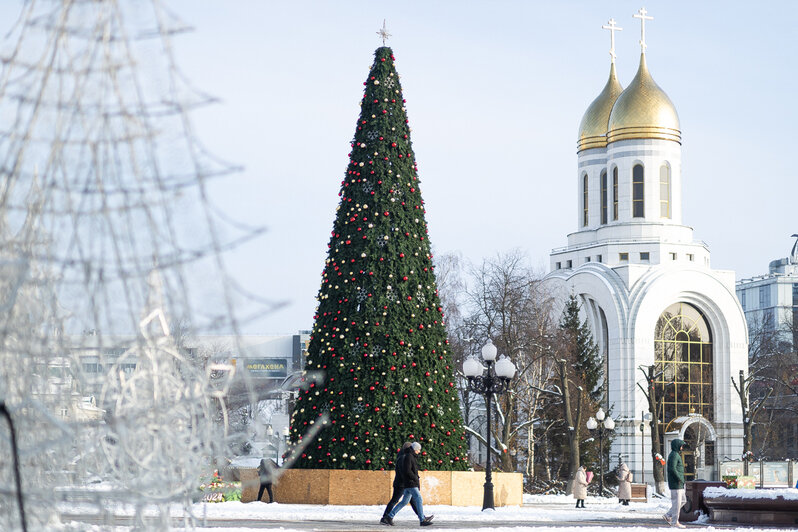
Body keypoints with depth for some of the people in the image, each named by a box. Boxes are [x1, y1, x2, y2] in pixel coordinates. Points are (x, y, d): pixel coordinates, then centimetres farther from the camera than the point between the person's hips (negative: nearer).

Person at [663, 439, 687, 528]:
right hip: (676, 484, -10)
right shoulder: (674, 455, -14)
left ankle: (668, 516, 15)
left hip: (680, 484, 10)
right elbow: (672, 469, -24)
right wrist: (680, 479, -19)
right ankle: (675, 522, 0)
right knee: (676, 502, -5)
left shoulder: (677, 455, 18)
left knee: (682, 500, 13)